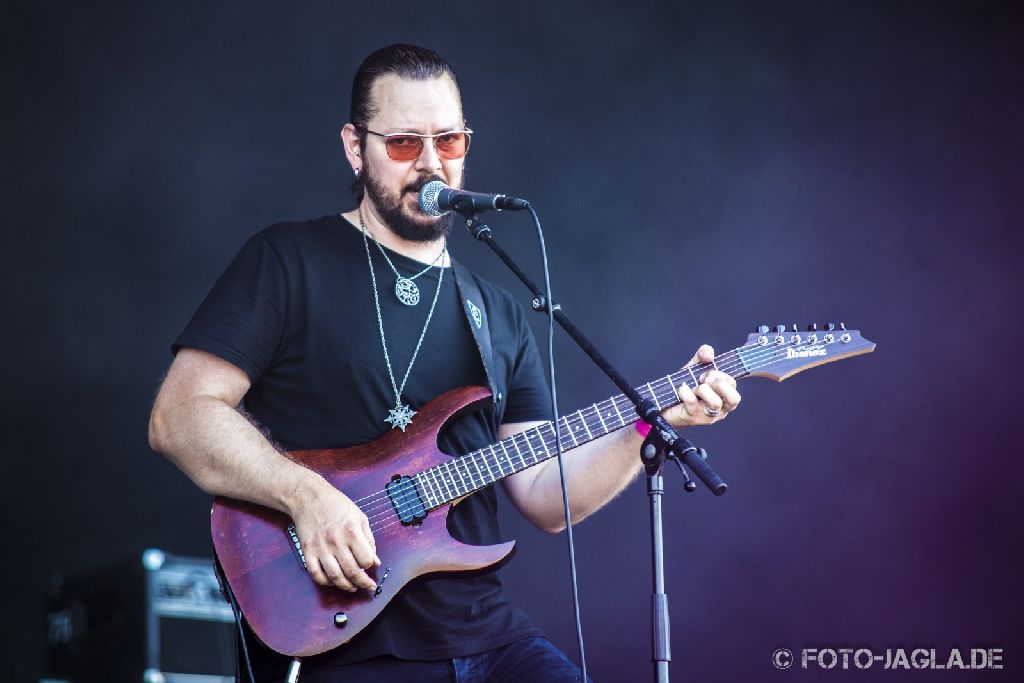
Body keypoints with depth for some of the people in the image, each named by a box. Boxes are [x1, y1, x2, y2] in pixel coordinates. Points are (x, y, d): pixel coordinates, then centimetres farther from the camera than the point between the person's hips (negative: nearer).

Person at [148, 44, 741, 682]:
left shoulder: (499, 315, 16)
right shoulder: (288, 262, 1)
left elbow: (544, 498, 12)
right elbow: (180, 415, -7)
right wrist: (307, 496, -20)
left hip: (483, 630, 5)